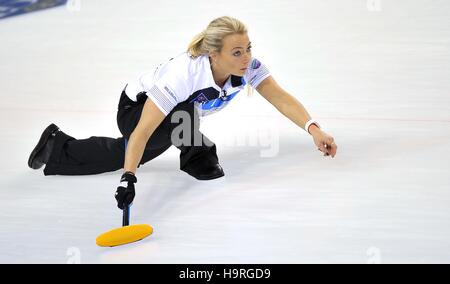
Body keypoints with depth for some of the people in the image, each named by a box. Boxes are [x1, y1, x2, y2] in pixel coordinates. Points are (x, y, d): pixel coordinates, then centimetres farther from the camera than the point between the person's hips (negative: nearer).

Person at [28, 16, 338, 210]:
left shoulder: (248, 65, -28)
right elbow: (142, 132, -43)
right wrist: (129, 178, -51)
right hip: (135, 110, -7)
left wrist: (314, 129, -45)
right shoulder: (184, 74, -44)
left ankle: (59, 146, 43)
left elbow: (281, 97, -30)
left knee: (124, 157, 24)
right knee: (184, 110, -37)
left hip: (175, 113, 7)